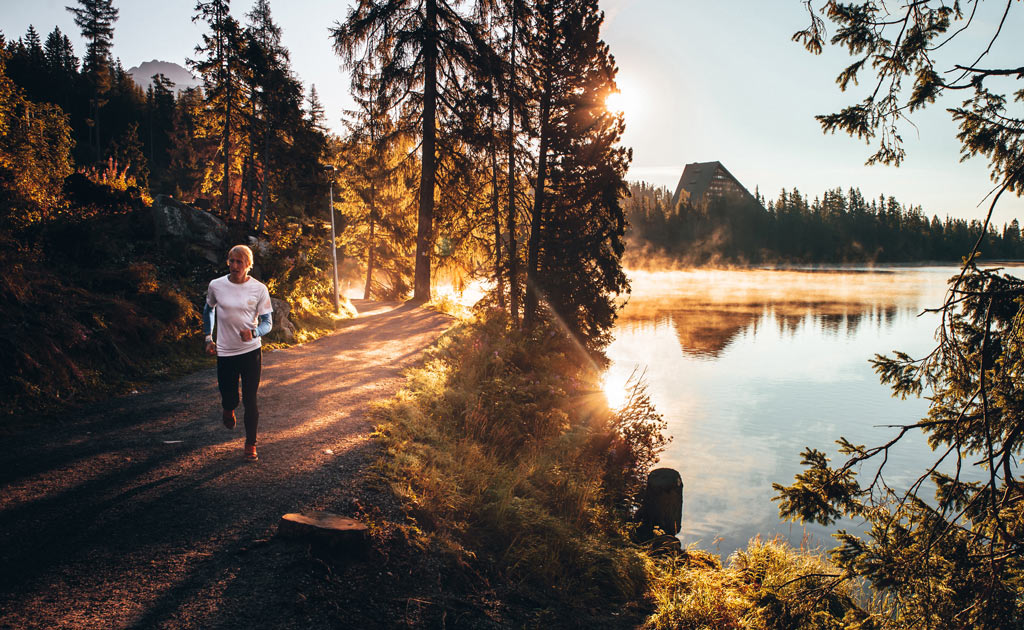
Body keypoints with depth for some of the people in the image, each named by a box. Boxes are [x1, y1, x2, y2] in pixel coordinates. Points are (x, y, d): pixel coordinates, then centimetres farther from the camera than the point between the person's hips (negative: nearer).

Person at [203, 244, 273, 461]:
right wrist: (208, 338, 13)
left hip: (251, 350, -1)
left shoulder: (259, 289, -6)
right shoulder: (216, 286, -1)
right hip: (225, 352, 1)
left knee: (250, 400, -1)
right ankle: (228, 411, 45)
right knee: (229, 399, 6)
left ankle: (251, 445, 14)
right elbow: (208, 309, 18)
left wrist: (253, 333, -25)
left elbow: (267, 322, -3)